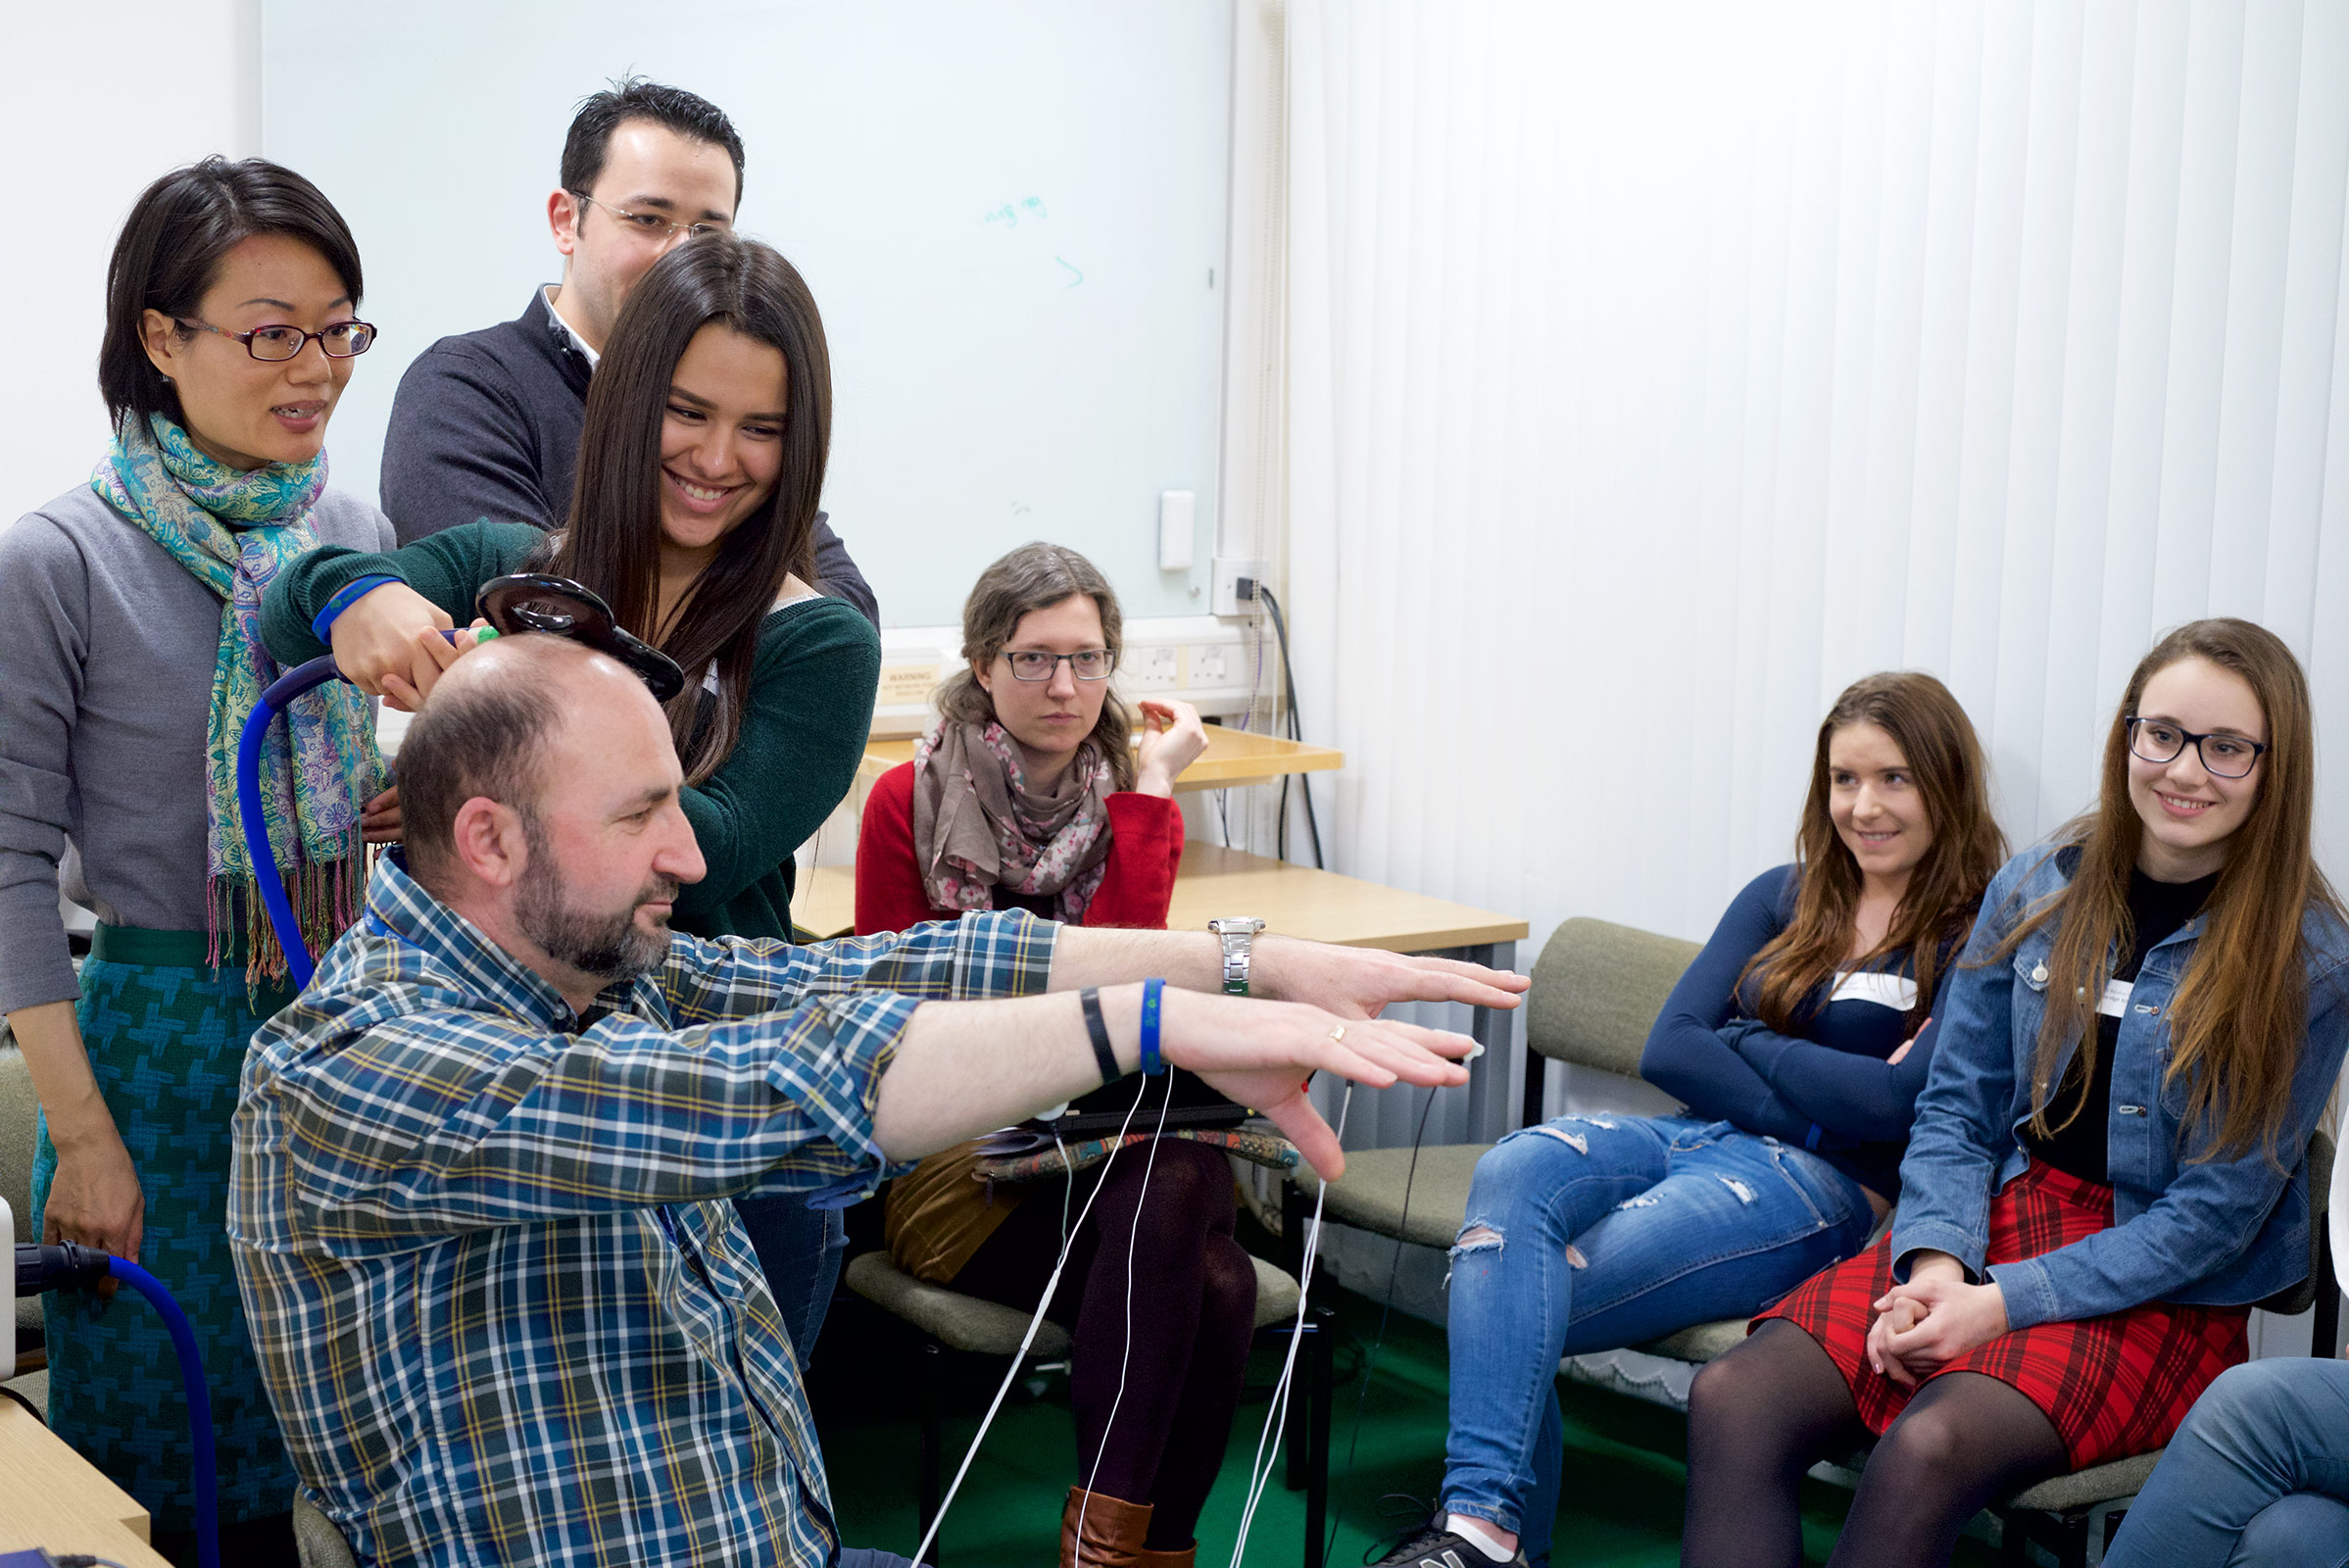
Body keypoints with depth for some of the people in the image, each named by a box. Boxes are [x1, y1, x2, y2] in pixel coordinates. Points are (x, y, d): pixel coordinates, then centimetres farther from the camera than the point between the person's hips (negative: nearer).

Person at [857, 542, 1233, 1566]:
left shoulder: (1141, 808, 9)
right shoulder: (908, 802, 1)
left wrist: (1149, 789, -10)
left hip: (1108, 1145, 3)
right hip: (955, 1163, -3)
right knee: (1208, 1283, -32)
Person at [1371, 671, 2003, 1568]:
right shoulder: (1782, 899, 18)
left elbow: (1899, 1102, -12)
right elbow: (1668, 1049, 7)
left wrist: (1743, 1041, 0)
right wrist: (1823, 1103, -7)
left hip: (1823, 1193, -5)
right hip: (1696, 1139, 6)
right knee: (1512, 1170, -29)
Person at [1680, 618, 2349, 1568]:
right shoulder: (2035, 892, 6)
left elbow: (2215, 1213, -9)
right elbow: (1956, 1108, 8)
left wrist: (2006, 1303, -17)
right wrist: (1938, 1261, -12)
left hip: (2162, 1299, -4)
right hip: (1991, 1229, 4)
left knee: (1928, 1447, -34)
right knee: (1734, 1400, -23)